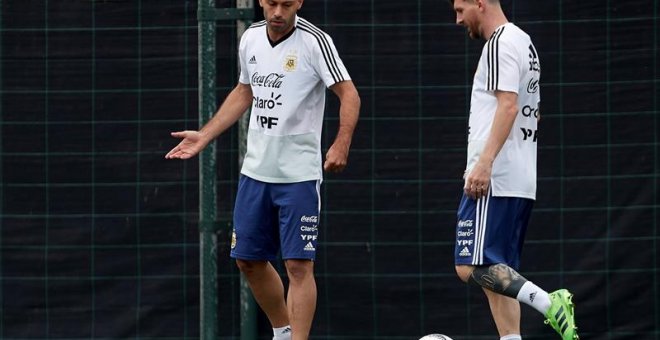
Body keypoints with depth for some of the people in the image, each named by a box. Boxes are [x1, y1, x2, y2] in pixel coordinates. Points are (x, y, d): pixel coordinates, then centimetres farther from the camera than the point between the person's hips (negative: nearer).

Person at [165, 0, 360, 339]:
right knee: (248, 260, 12)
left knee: (298, 264, -9)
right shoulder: (251, 38, 6)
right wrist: (203, 136, 18)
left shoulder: (314, 41, -13)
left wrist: (341, 144, -32)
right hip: (255, 169, 6)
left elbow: (349, 94, -17)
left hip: (299, 174, -6)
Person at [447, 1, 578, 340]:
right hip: (520, 181, 10)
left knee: (470, 267, -13)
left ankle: (549, 303, -24)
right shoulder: (524, 42, 21)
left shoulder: (500, 43, -10)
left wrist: (485, 162, -28)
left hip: (493, 180, -10)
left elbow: (508, 105, -22)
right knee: (495, 272, 9)